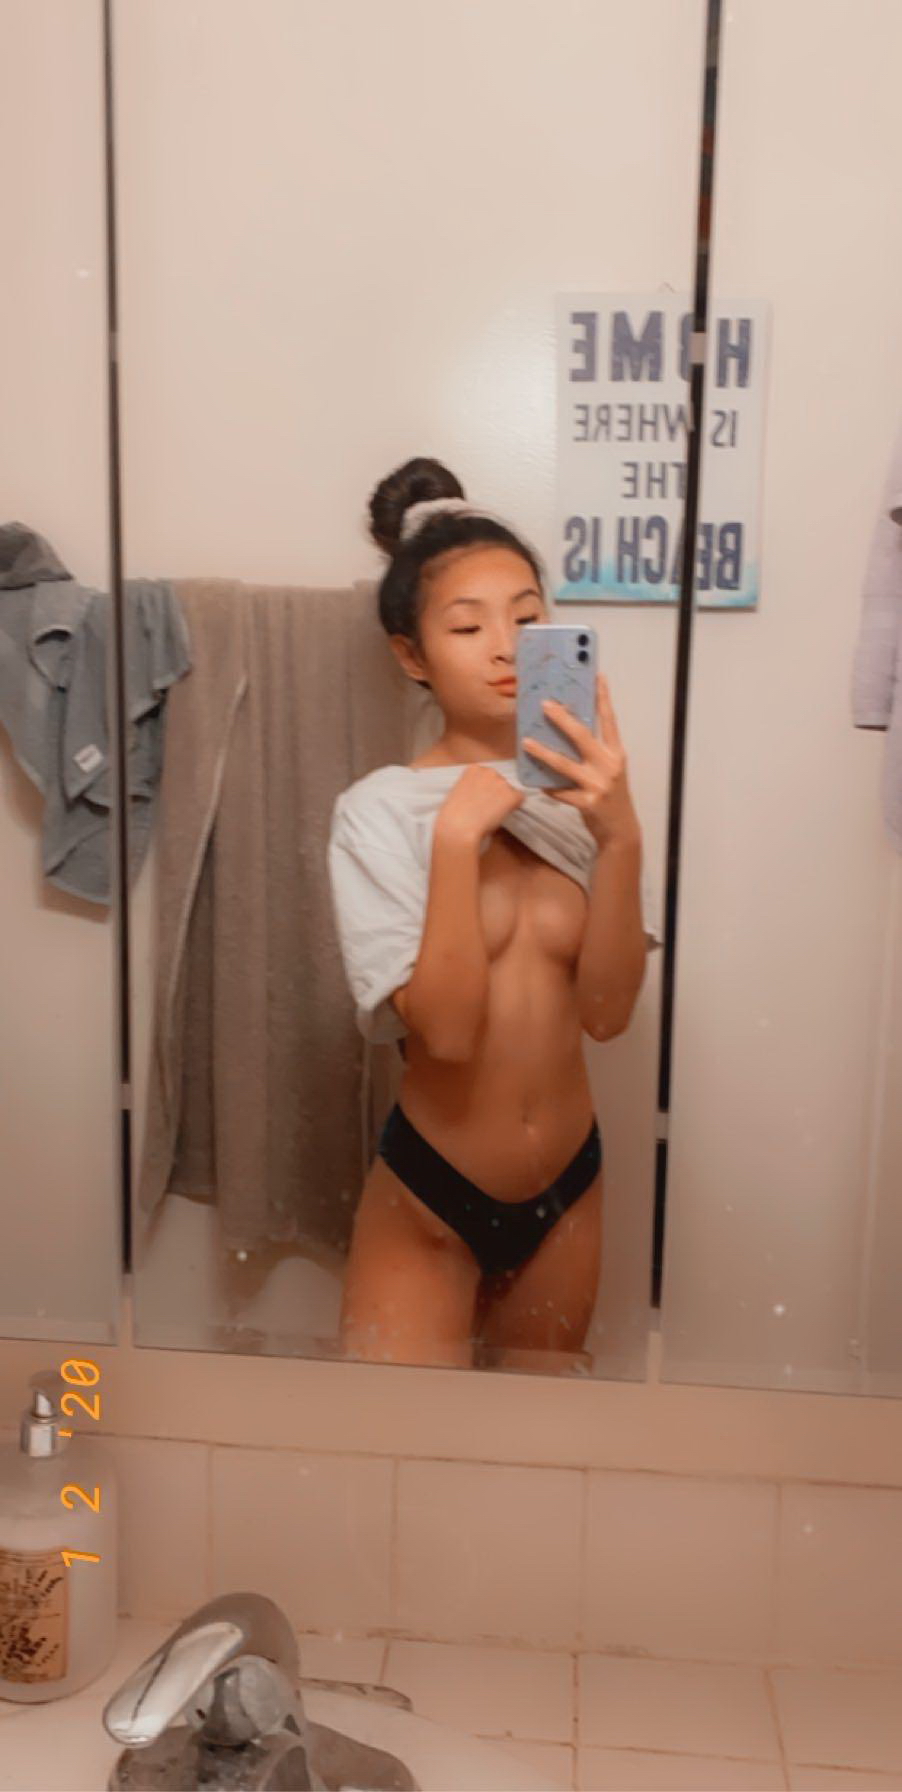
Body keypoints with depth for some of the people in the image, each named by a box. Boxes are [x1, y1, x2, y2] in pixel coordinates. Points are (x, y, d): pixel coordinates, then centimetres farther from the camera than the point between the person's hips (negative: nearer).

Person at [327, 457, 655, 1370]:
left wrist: (620, 837, -25)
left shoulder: (580, 790, -3)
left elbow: (606, 1011, -12)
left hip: (567, 1188, 4)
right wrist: (456, 838, -28)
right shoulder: (377, 809, -14)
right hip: (427, 1199, -4)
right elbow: (445, 1027, -22)